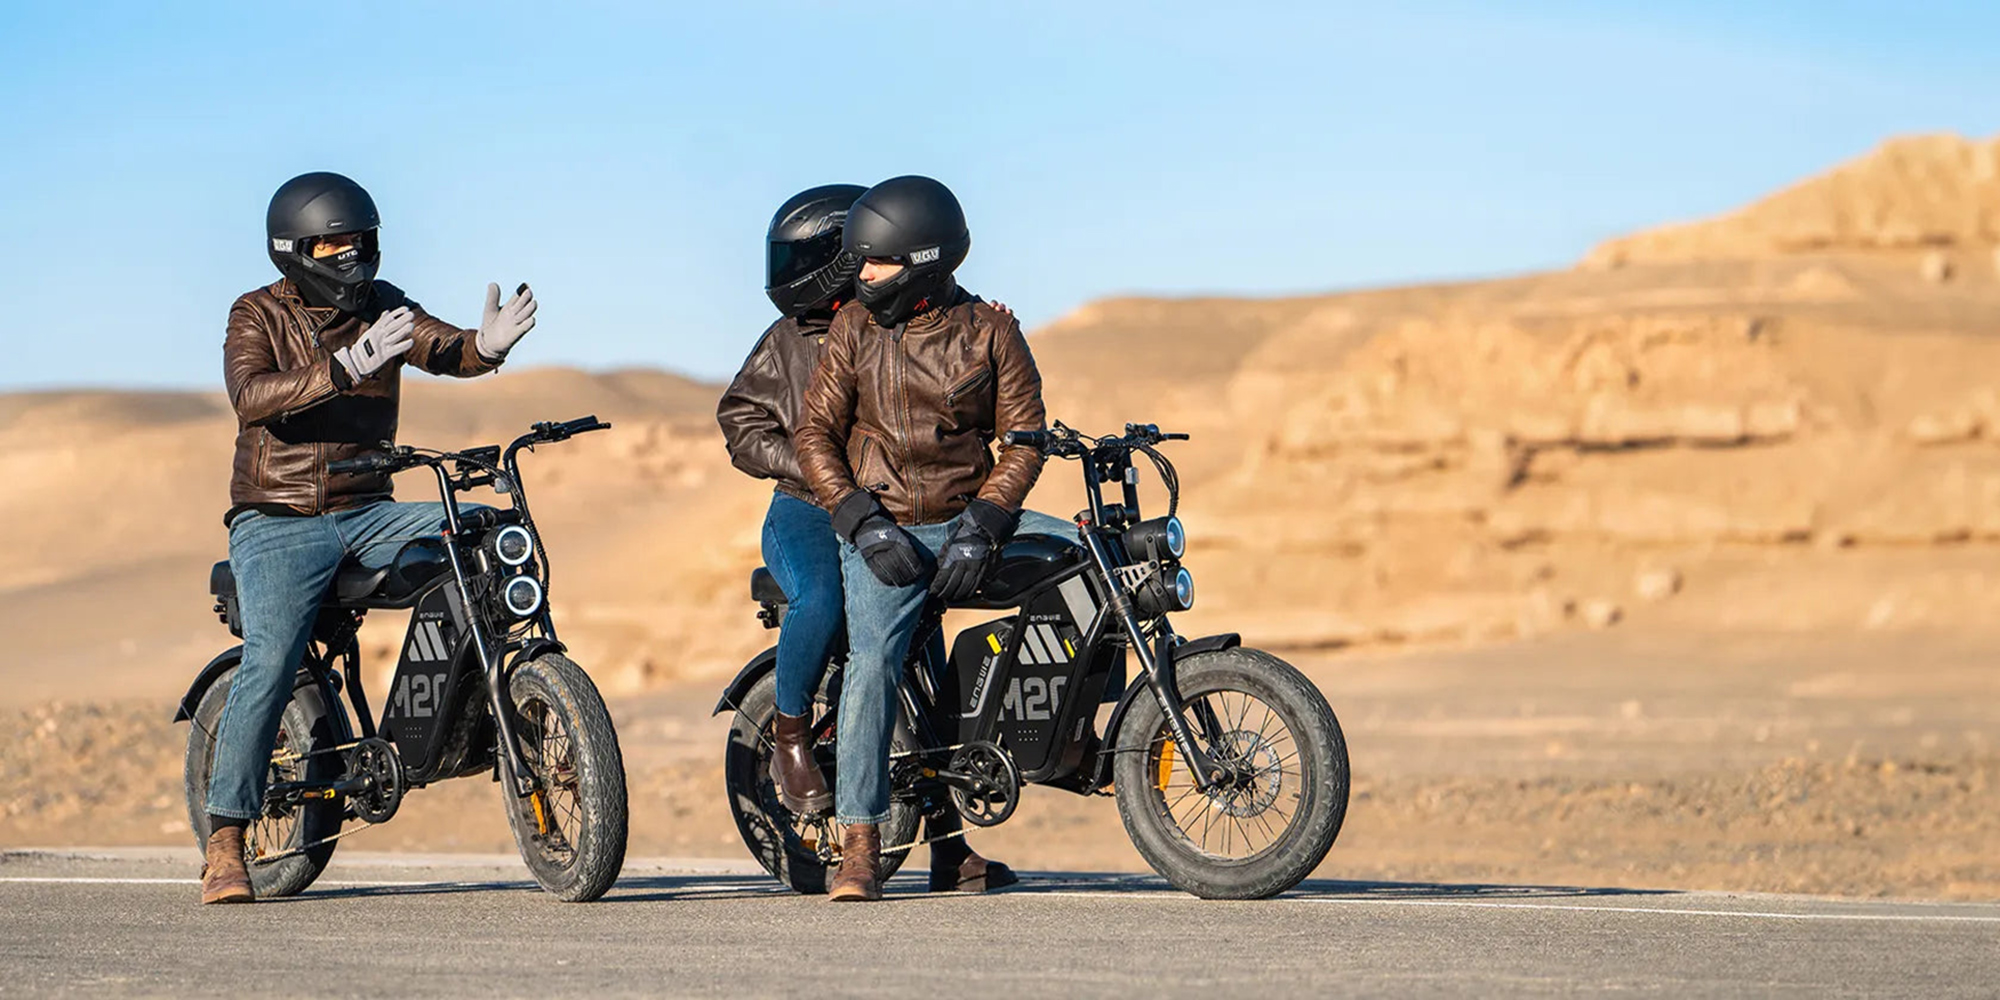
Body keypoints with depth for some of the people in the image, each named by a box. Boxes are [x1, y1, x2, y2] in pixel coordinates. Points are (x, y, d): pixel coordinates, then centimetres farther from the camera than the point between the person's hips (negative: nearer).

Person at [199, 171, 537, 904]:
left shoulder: (381, 307, 11)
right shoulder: (258, 317, -1)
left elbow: (441, 349, -7)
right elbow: (252, 396, -21)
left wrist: (485, 346, -31)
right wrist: (347, 368, -34)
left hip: (367, 513, 4)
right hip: (278, 521, -4)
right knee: (271, 661, -23)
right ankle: (224, 846, -20)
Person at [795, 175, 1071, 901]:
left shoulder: (990, 332, 2)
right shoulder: (855, 328, 5)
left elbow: (1025, 437, 1)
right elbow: (815, 432, 4)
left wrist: (979, 527, -13)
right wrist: (863, 521, -10)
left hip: (967, 519, 2)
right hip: (882, 528, -2)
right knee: (874, 662, -24)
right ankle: (860, 848, -22)